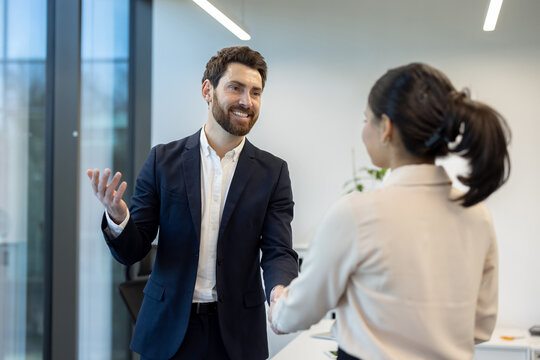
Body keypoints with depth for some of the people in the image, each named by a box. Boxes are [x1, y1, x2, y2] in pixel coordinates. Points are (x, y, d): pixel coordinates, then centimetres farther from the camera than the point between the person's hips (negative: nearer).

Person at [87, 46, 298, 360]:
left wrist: (281, 291, -28)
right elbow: (131, 251, -1)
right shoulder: (163, 160, -1)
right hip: (168, 330, 0)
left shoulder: (273, 172, -1)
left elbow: (279, 251, -6)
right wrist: (117, 217, -23)